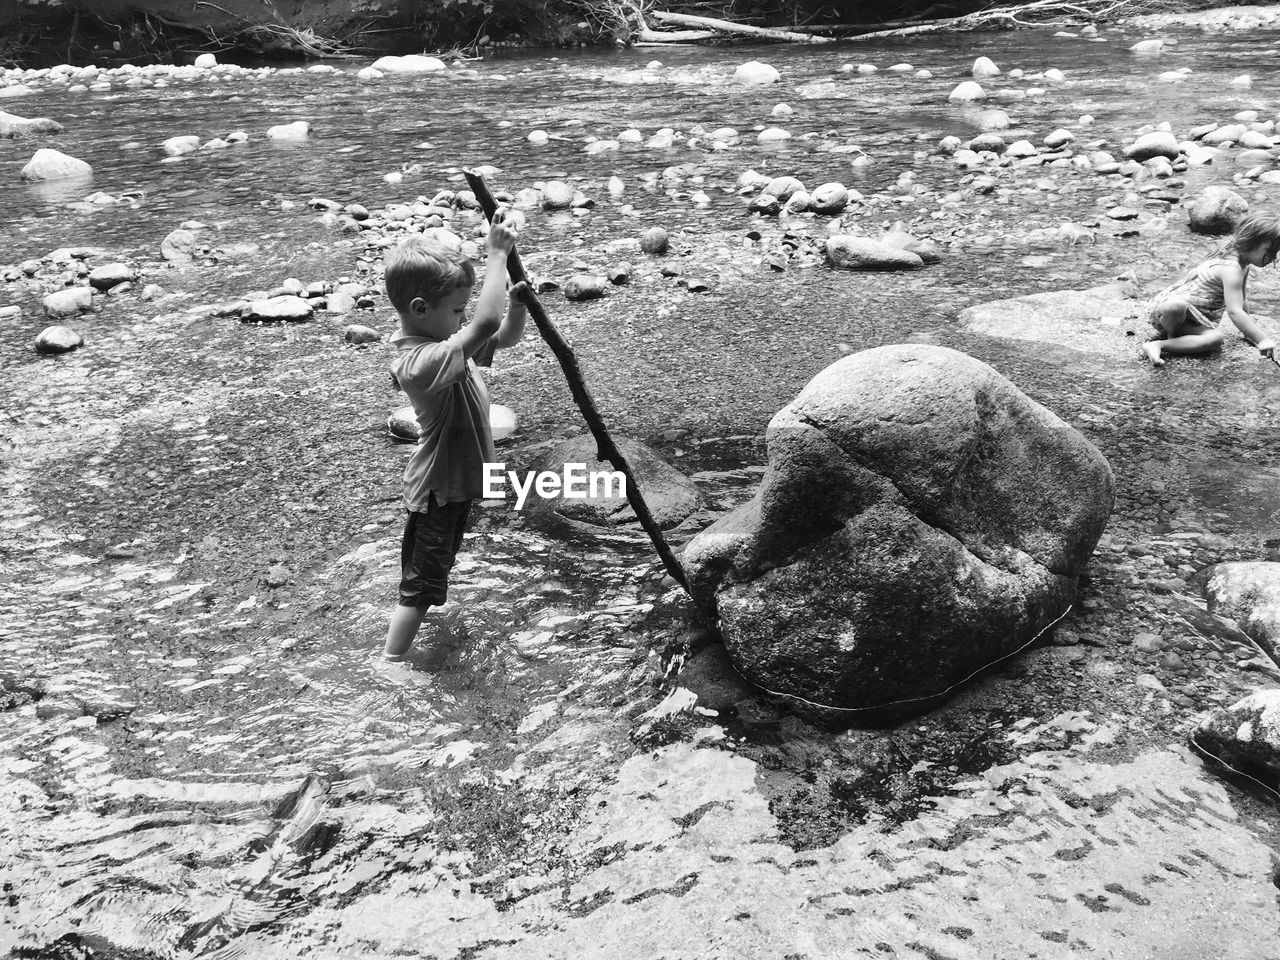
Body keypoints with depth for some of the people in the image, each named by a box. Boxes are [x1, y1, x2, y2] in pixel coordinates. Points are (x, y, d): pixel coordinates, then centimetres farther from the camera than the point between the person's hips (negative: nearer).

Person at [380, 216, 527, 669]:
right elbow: (485, 326, -45)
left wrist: (517, 301, -17)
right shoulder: (422, 360, -32)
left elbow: (504, 336, 4)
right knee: (420, 585, 1)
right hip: (439, 492, -10)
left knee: (430, 572, 27)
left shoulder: (435, 339, -3)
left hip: (454, 482, 10)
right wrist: (497, 254, -36)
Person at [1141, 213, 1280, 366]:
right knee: (1176, 306, -47)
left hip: (1191, 320, 9)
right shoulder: (1231, 269, -23)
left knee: (1215, 339, -25)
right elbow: (1234, 312, -31)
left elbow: (1240, 304, 24)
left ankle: (1159, 344, -20)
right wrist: (1262, 339, -33)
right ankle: (1171, 336, -14)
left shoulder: (1244, 266, 10)